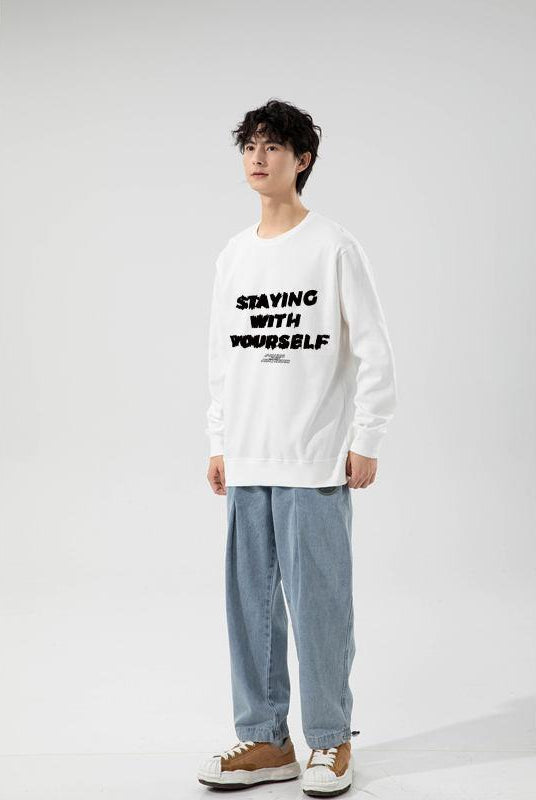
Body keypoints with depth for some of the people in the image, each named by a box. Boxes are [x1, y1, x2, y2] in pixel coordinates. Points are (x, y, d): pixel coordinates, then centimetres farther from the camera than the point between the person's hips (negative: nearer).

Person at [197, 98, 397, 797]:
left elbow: (375, 353, -5)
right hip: (247, 463, 6)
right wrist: (219, 444, 14)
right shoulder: (233, 256, 13)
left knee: (319, 601, -2)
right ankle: (265, 740, 17)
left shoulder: (335, 247, -4)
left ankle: (331, 741, 11)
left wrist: (365, 442, -8)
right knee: (250, 602, 7)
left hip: (316, 464, -5)